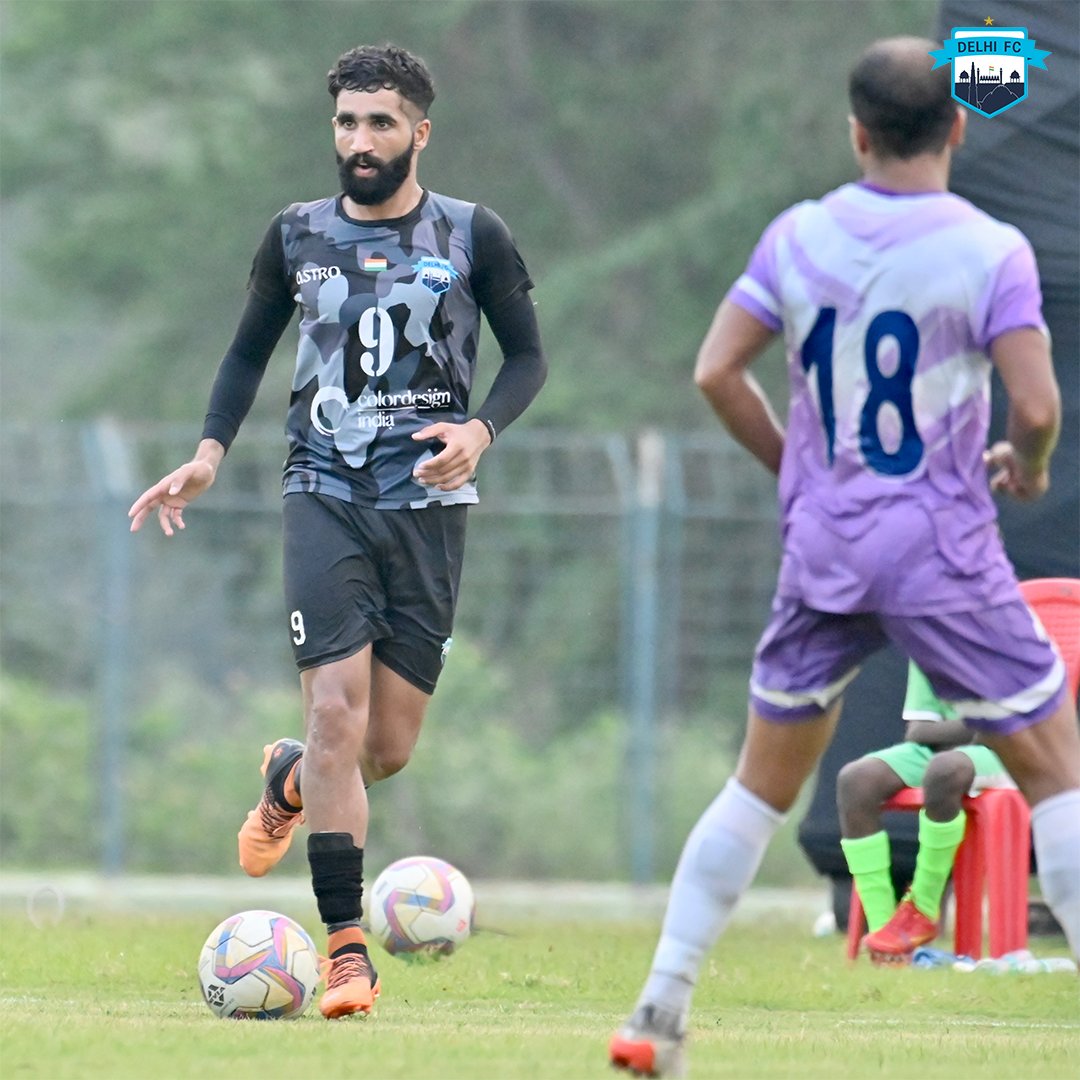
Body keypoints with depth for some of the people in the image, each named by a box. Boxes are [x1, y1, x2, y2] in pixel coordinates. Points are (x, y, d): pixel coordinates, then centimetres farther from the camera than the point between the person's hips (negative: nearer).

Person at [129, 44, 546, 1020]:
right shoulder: (297, 237, 6)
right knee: (337, 718, -15)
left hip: (428, 502, 0)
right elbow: (250, 348, 17)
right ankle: (348, 951, -11)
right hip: (326, 499, 0)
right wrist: (210, 451, 3)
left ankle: (288, 781, 38)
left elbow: (528, 355, 7)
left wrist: (481, 430, -12)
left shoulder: (472, 236, 1)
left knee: (388, 748, 1)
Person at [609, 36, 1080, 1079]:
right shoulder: (989, 251, -10)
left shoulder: (796, 237, 1)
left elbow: (715, 372, 0)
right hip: (945, 556, -4)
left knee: (761, 785, 14)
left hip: (821, 551, 4)